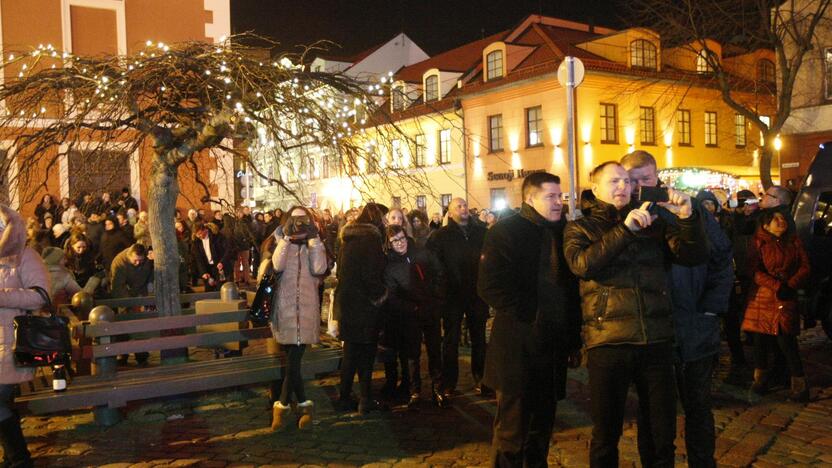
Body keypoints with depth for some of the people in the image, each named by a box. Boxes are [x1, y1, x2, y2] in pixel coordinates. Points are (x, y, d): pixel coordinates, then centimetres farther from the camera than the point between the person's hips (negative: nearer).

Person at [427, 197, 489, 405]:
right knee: (451, 341, 4)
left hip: (477, 294, 3)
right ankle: (448, 386, 12)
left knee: (479, 338, 14)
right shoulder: (441, 235, -3)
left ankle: (479, 378, 29)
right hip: (453, 295, -3)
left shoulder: (481, 232, 6)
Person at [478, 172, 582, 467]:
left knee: (542, 427, 15)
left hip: (553, 346, 6)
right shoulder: (506, 232, -6)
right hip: (518, 346, -6)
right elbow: (489, 286, -13)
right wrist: (528, 316, -15)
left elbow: (572, 288, 15)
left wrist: (574, 340, 12)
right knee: (511, 431, 2)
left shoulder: (562, 232, 12)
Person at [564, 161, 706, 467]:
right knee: (606, 435, 11)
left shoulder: (653, 223, 13)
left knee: (662, 435, 13)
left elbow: (694, 256, 5)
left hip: (656, 341, 3)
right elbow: (581, 264, -14)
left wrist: (687, 218, -12)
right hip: (607, 342, -2)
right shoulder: (580, 228, 6)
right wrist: (625, 229, -20)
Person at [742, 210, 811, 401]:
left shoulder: (794, 241, 10)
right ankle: (760, 377, 22)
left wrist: (790, 285, -11)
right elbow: (755, 271, -5)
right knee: (761, 337, 6)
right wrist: (777, 286, -15)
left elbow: (805, 267, 5)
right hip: (763, 297, 0)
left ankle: (799, 384, -3)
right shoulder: (758, 243, 3)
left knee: (786, 339, -11)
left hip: (786, 298, 0)